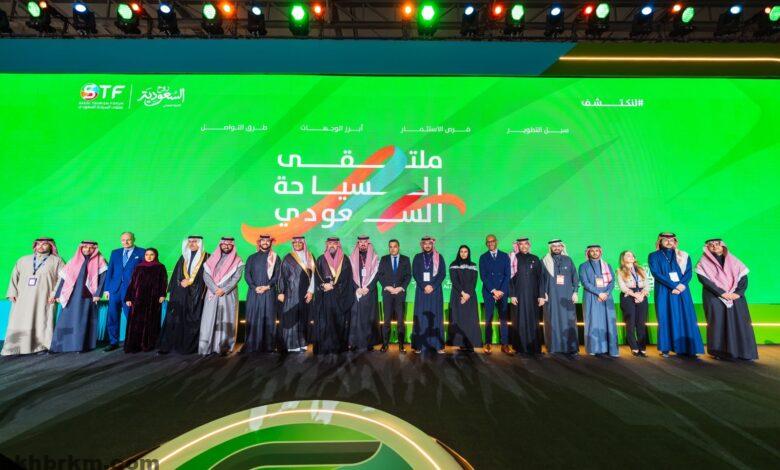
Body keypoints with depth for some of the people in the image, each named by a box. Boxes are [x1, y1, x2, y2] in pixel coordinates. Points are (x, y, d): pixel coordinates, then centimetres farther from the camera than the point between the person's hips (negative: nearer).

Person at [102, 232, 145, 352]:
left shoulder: (141, 253, 1)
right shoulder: (115, 253, 14)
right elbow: (109, 271, 13)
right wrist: (107, 288, 7)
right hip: (115, 289, 4)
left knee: (131, 318, 0)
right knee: (112, 318, 8)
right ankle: (113, 342, 20)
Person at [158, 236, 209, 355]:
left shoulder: (206, 257, 2)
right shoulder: (183, 257, 16)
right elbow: (176, 275, 14)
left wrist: (190, 281, -11)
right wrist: (181, 282, -3)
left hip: (196, 294, -3)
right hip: (180, 293, 4)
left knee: (192, 321, -1)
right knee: (174, 319, -2)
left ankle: (189, 347, 5)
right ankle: (166, 345, 1)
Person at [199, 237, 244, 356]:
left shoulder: (237, 261, 6)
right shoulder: (212, 259, 11)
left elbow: (236, 278, -4)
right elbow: (206, 275, 1)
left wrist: (223, 290, -13)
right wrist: (215, 289, -12)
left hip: (229, 295, -2)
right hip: (213, 294, 2)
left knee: (226, 320, -2)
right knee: (209, 319, -2)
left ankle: (224, 347, 2)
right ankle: (206, 347, 1)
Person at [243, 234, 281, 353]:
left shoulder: (275, 258, 9)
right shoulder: (252, 258, 12)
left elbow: (277, 275, 3)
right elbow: (246, 274, 4)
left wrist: (267, 286, -12)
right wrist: (254, 287, -10)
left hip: (269, 293, -1)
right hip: (254, 293, 1)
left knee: (268, 319, -1)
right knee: (253, 319, 0)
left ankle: (268, 346, 4)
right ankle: (251, 346, 6)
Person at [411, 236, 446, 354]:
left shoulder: (439, 257, 6)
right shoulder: (417, 257, 8)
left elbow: (442, 273, 0)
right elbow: (415, 274, 1)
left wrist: (433, 286, -11)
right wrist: (424, 286, -10)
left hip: (435, 290, 0)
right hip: (421, 290, 0)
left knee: (435, 316, 0)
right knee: (421, 316, -1)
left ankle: (438, 345, 3)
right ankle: (419, 345, 2)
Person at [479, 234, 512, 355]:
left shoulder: (505, 256, 10)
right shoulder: (483, 257, 7)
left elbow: (508, 275, 3)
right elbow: (483, 276, 0)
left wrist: (501, 291, -7)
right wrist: (493, 291, -9)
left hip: (502, 292, 1)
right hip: (488, 292, -1)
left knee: (503, 318, 1)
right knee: (488, 319, 0)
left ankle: (505, 345, 5)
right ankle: (487, 344, 4)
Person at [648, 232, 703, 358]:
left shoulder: (683, 256, 14)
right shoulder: (654, 256, 6)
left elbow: (689, 272, 4)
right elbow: (656, 273, -6)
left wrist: (681, 285, -14)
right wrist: (673, 285, -16)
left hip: (681, 291, 2)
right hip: (664, 292, -2)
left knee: (685, 318, -1)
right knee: (666, 319, -2)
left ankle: (685, 348, 3)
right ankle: (666, 349, -1)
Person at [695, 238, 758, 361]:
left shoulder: (734, 261, 13)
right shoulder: (703, 263, 4)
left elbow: (744, 278, 7)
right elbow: (704, 280, -8)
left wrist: (738, 293, -9)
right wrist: (722, 293, -15)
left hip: (735, 297, 3)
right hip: (714, 298, -3)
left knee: (740, 323, -3)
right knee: (718, 323, -6)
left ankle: (744, 352, 4)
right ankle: (719, 352, -2)